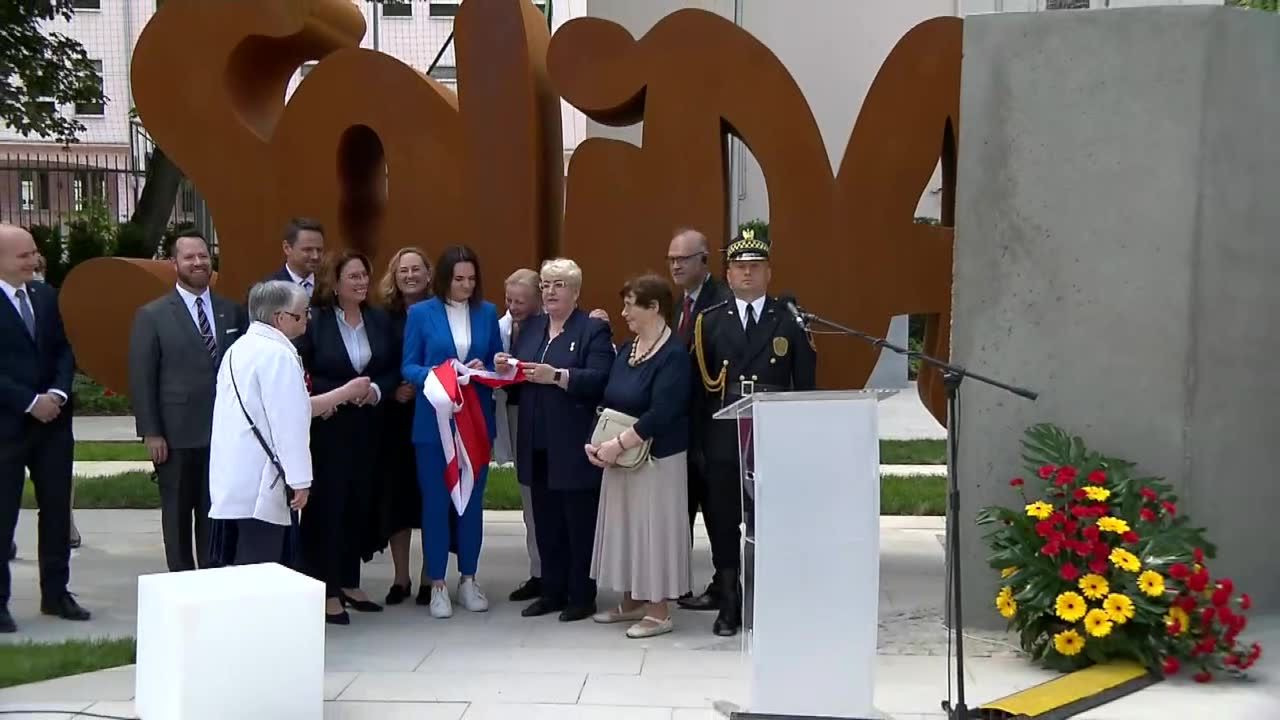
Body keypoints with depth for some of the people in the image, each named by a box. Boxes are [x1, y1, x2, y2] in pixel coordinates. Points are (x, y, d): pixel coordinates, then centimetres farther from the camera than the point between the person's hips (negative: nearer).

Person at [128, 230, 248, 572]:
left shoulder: (233, 311, 9)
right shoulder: (152, 315, -1)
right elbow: (141, 378, -3)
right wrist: (151, 433, -9)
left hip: (225, 432, 3)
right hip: (176, 435, -2)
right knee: (178, 515, 8)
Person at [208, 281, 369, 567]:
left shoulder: (241, 348, 17)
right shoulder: (277, 353, -14)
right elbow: (288, 421, -19)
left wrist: (347, 392, 18)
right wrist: (300, 480, -14)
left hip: (234, 479, 9)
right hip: (258, 482, -9)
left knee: (242, 568, 12)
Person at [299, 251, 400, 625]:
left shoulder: (380, 320, 8)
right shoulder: (314, 320, -7)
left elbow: (394, 368, 11)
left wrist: (377, 389, -8)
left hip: (367, 426, 5)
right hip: (327, 426, -5)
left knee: (360, 503, 9)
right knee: (328, 504, -3)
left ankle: (350, 583, 22)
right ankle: (327, 591, 6)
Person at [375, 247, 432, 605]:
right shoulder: (385, 317, 5)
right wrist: (392, 390, -11)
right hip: (397, 417, 2)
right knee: (396, 494, 5)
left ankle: (430, 577, 15)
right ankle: (401, 578, 17)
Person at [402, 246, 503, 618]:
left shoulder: (487, 312, 6)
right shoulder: (421, 313, -2)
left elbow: (497, 362, 10)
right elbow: (408, 367, -2)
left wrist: (484, 370, -12)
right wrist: (433, 374, -22)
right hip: (434, 421, -2)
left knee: (472, 500, 10)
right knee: (435, 502, 2)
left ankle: (468, 580, 22)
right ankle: (437, 584, 12)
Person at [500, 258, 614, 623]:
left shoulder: (594, 330, -4)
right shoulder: (530, 327, 16)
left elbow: (599, 381, -17)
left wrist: (557, 376, -27)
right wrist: (506, 368, -3)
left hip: (575, 448, -6)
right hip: (537, 445, 6)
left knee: (580, 523, 2)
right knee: (546, 523, 12)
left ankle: (582, 596, 11)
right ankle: (553, 591, 23)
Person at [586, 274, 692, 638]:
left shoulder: (673, 355, -16)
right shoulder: (626, 349, 8)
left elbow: (660, 414, -24)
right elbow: (608, 401, 9)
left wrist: (618, 445, -23)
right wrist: (596, 442, -5)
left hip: (656, 459, -8)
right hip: (620, 457, 8)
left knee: (653, 526, 1)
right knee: (626, 525, 14)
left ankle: (659, 611, 12)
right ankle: (632, 602, 28)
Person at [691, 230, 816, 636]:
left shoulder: (790, 322, 6)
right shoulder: (710, 322, 8)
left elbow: (805, 385, 5)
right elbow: (699, 385, 5)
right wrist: (701, 436, -1)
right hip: (722, 439, 1)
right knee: (723, 522, 6)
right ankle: (728, 606, 17)